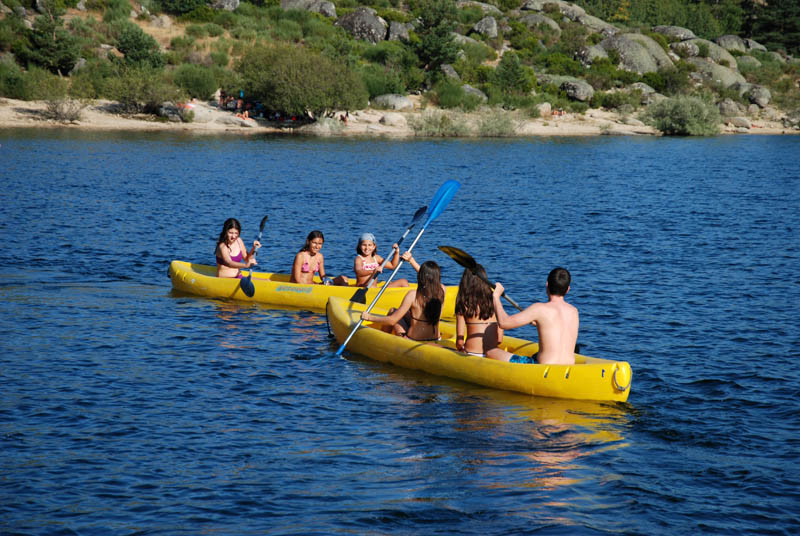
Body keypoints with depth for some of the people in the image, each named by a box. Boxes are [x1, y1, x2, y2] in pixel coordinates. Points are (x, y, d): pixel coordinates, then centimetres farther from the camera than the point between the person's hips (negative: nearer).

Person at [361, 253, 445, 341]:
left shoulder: (413, 295, -21)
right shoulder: (442, 291, -9)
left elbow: (392, 320, -16)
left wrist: (369, 317, -3)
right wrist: (412, 260, 24)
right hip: (435, 340, 5)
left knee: (392, 311, 19)